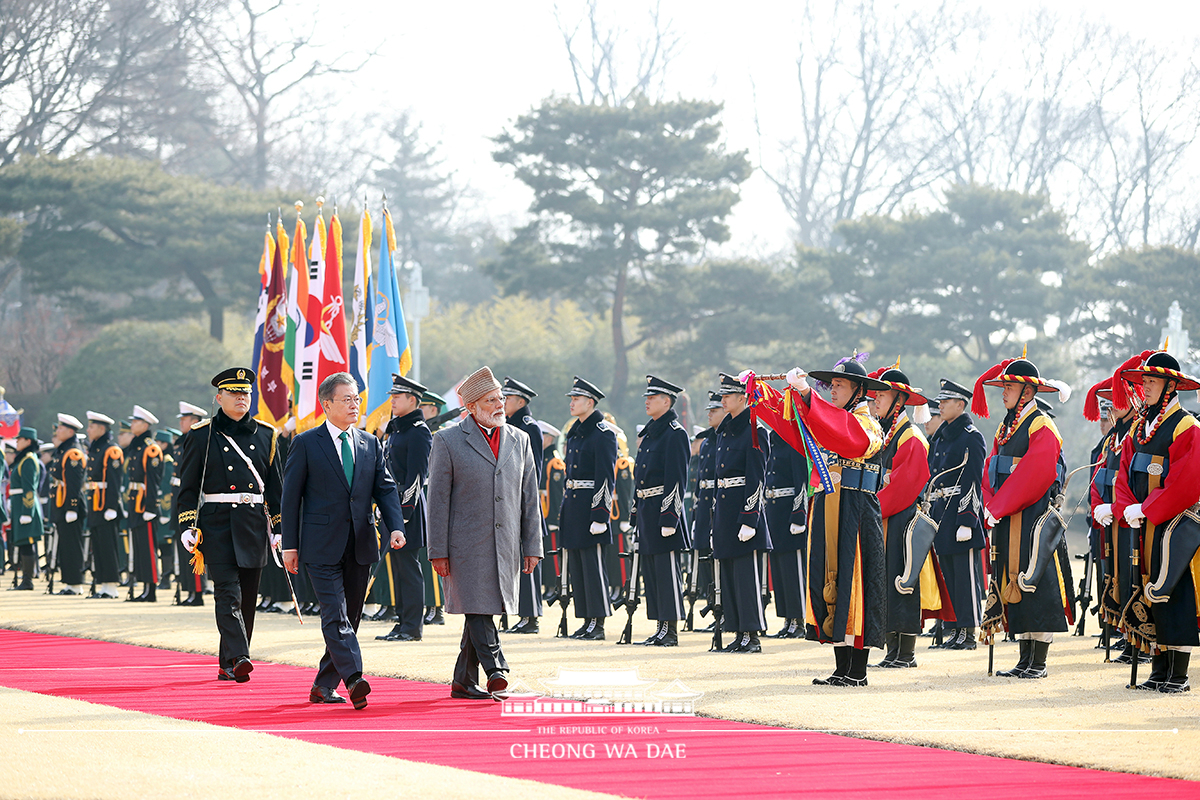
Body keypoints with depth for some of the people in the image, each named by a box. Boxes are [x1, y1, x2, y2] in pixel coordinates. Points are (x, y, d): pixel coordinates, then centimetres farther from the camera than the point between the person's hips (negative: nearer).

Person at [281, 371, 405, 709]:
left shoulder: (370, 444, 12)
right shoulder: (306, 444, 0)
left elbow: (385, 489, 9)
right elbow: (291, 495, 0)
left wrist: (396, 526, -9)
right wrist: (290, 545, -5)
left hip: (360, 546, 5)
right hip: (322, 546, -5)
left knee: (350, 618, 8)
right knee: (336, 616, -16)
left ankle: (324, 686, 16)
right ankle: (354, 679, -28)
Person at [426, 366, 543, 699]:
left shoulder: (520, 440, 12)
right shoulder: (448, 441, -1)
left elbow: (529, 497, 13)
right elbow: (438, 500, -2)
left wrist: (532, 546, 8)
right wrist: (438, 551, -7)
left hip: (506, 546, 4)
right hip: (467, 544, -4)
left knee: (484, 609, 7)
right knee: (477, 608, -14)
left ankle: (464, 682, 14)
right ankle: (496, 670, -19)